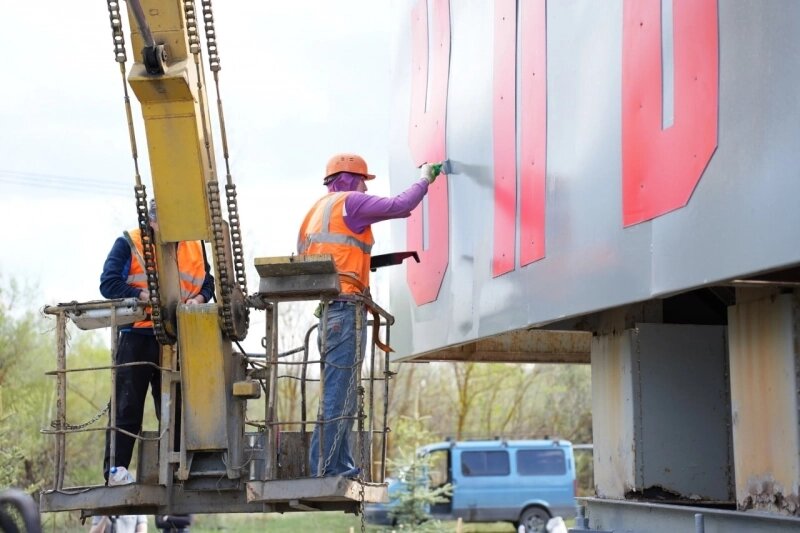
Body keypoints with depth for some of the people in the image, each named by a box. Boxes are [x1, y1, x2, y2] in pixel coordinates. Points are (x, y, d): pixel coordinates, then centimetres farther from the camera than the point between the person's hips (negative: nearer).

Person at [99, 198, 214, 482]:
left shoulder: (194, 245, 12)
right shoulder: (129, 243, -2)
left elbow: (207, 282, 14)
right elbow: (108, 283, -11)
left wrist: (198, 298, -9)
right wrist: (144, 295, -23)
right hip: (137, 335, -4)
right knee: (127, 409, -3)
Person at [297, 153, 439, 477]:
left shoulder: (316, 210, 24)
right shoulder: (349, 202, -2)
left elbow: (302, 257, 23)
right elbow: (398, 206, -8)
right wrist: (424, 180, 7)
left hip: (323, 305, 10)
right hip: (345, 305, -10)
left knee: (339, 390, 12)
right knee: (338, 391, -11)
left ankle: (339, 465, 13)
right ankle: (325, 468, -13)